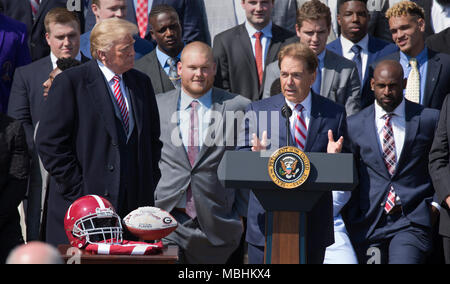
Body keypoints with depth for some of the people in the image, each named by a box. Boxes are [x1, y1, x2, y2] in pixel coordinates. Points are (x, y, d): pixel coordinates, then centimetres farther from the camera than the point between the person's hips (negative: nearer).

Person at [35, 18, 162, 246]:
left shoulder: (142, 83, 14)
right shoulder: (70, 82, -5)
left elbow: (153, 139, 21)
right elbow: (50, 143, -9)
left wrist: (149, 186, 9)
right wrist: (79, 193, -13)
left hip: (135, 202, 5)